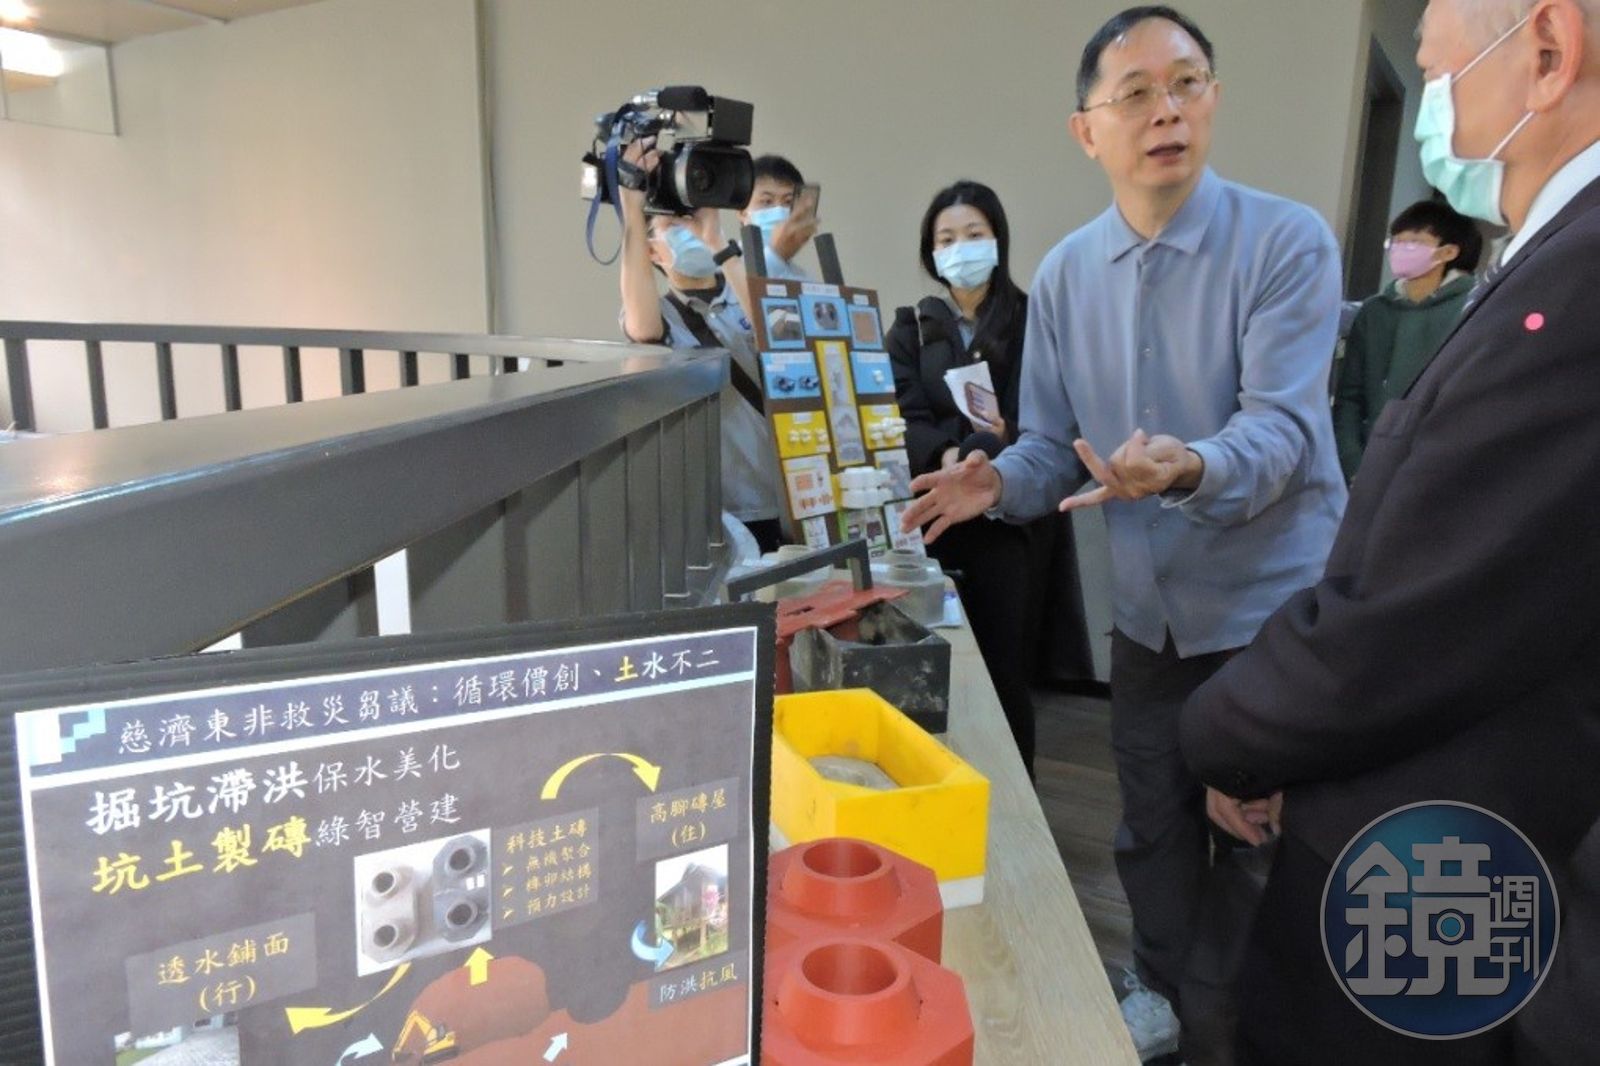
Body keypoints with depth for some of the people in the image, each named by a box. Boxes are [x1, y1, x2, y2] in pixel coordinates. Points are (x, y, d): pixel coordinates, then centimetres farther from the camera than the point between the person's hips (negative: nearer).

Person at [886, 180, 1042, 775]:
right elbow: (903, 421, 0)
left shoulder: (1030, 321, 5)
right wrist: (948, 458, -19)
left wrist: (972, 459, -20)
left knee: (1003, 667, 1)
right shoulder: (912, 328, 12)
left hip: (1006, 516, -2)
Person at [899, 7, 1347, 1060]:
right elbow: (1053, 446, 2)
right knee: (1153, 831, 20)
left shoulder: (1288, 242, -14)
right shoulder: (1065, 275, 0)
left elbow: (1282, 429, -23)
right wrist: (997, 483, -19)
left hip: (1273, 606, -4)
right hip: (1149, 612, 4)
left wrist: (1188, 470, -44)